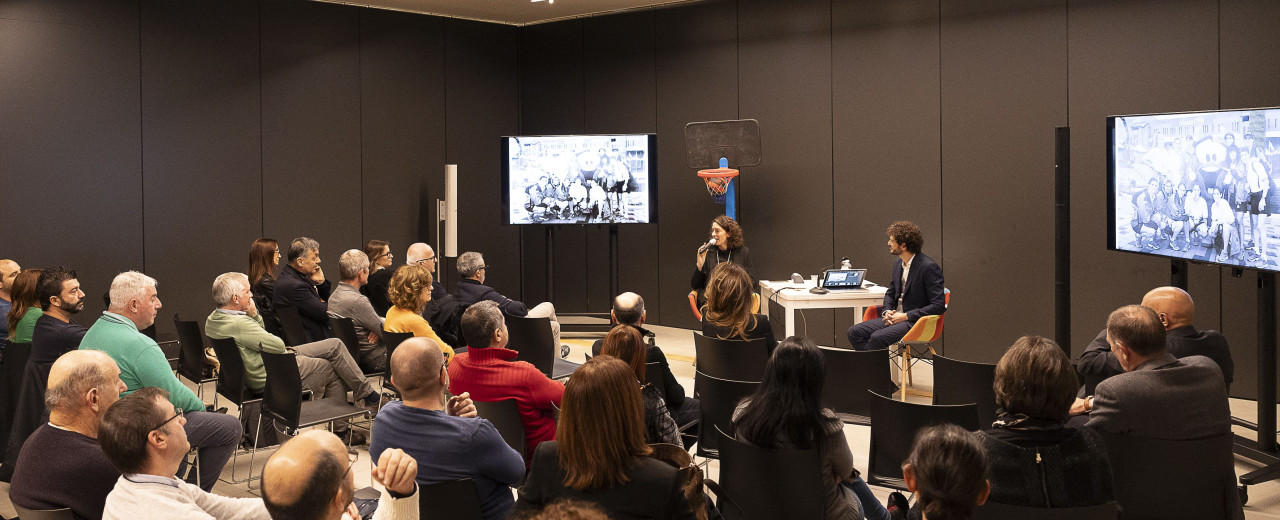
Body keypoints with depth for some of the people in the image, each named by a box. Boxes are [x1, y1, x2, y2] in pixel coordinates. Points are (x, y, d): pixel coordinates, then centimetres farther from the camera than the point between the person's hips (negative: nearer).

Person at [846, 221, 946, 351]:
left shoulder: (929, 267, -14)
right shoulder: (898, 263, 11)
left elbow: (938, 306, -16)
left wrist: (905, 316, -18)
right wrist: (887, 311, 0)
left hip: (915, 321, -8)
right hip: (895, 318, 8)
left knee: (877, 337, -31)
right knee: (854, 332, -8)